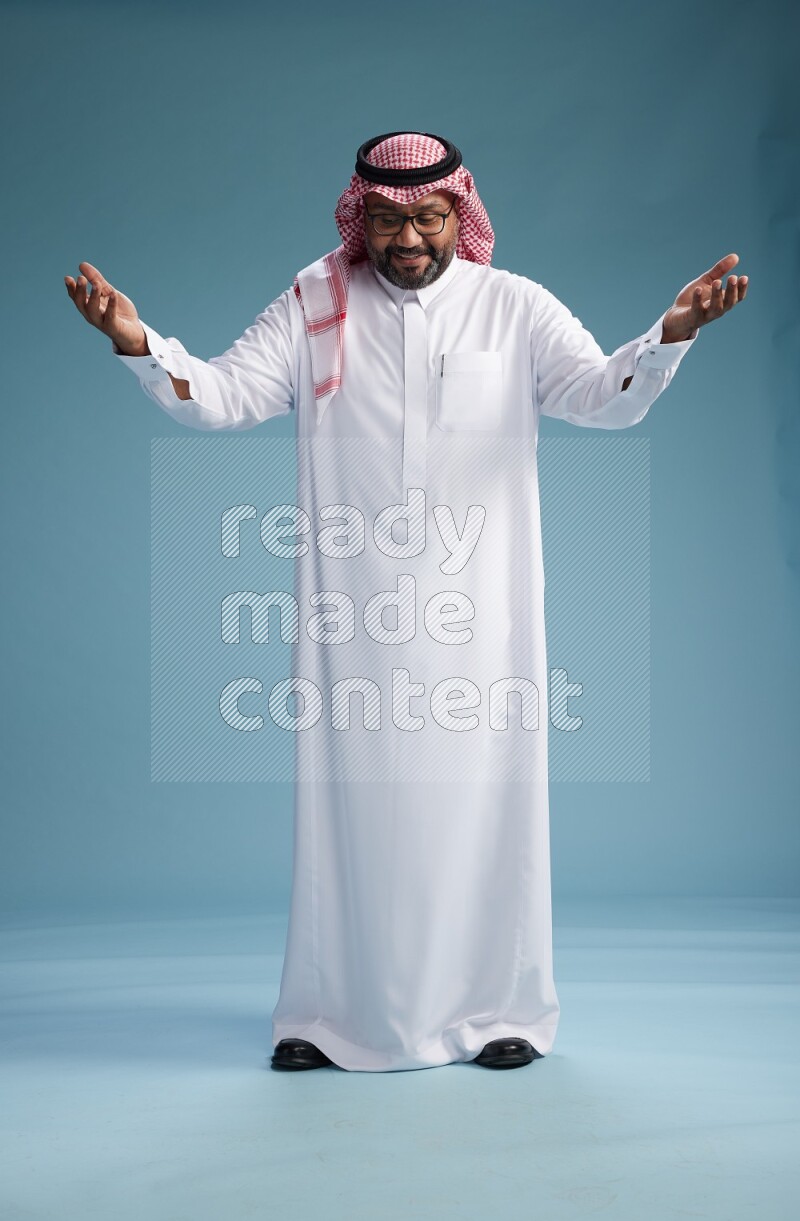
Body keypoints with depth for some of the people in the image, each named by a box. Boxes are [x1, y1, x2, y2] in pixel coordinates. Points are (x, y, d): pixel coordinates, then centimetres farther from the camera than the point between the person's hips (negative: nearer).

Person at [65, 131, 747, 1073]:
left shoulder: (514, 308, 5)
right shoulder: (313, 310, 7)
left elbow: (606, 395, -4)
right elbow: (222, 395, 1)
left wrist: (672, 333, -23)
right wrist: (138, 343, -16)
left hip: (477, 610, 0)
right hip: (352, 609, 1)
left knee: (479, 795, 3)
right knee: (351, 796, 4)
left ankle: (498, 1011, 16)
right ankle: (334, 1015, 16)